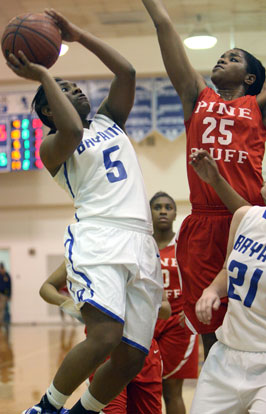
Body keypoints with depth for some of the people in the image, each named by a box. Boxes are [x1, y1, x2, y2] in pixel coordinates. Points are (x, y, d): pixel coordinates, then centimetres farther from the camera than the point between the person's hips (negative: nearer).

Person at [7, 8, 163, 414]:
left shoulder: (110, 120, 26)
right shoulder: (51, 147, 8)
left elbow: (126, 72, 13)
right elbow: (72, 130, -16)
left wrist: (79, 36, 11)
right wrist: (44, 76, -6)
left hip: (143, 244, 6)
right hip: (99, 237, -6)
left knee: (132, 357, 0)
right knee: (105, 337, -26)